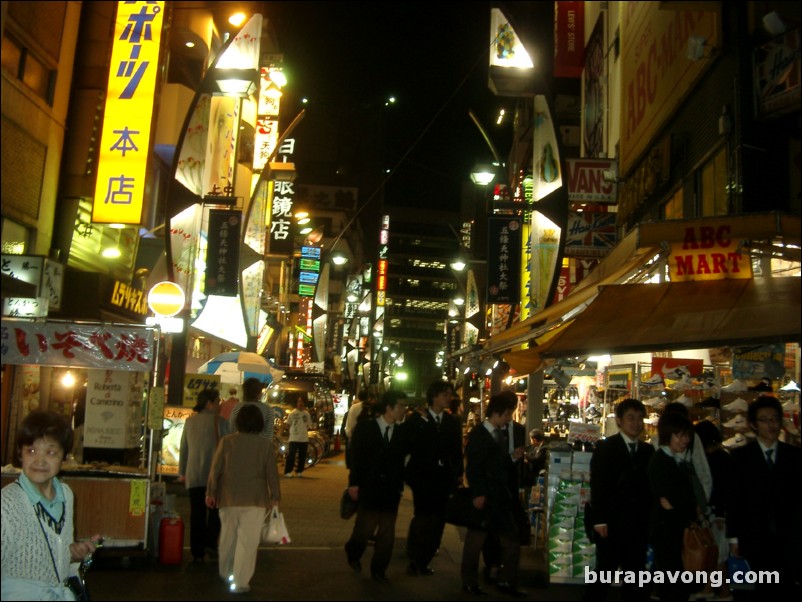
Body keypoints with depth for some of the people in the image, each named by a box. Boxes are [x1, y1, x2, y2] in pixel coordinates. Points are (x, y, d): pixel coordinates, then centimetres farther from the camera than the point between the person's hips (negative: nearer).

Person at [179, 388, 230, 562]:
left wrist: (182, 472, 19)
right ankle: (210, 541, 0)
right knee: (214, 511, 13)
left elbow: (184, 448, 11)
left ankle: (197, 552, 10)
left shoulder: (190, 421, 7)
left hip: (193, 476, 4)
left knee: (197, 514, 8)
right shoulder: (219, 421, -8)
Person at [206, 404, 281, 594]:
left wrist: (210, 492, 9)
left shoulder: (226, 441, -3)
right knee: (247, 541, 3)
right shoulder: (265, 444, -6)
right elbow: (272, 473, -2)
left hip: (228, 499, 3)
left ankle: (226, 573, 36)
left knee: (228, 537, 19)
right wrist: (275, 496, 9)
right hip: (255, 500, -2)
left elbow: (216, 469, -1)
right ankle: (240, 582, 4)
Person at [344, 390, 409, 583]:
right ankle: (353, 554, 33)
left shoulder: (402, 432, 4)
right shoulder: (365, 427, -4)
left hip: (391, 491, 3)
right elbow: (356, 457, -6)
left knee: (387, 533, 7)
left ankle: (379, 569, 23)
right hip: (368, 488, -3)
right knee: (364, 530, 3)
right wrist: (353, 483, -9)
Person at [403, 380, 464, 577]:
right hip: (423, 476, -4)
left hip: (444, 477, 4)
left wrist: (458, 473, 6)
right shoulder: (416, 419, 0)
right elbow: (409, 444, -7)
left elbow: (458, 450, 12)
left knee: (437, 520, 4)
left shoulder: (453, 422, 11)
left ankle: (423, 562, 15)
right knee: (423, 516, -10)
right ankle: (414, 560, 4)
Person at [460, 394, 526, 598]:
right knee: (476, 540, 5)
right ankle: (469, 582, 18)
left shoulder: (499, 434, 11)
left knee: (511, 540, 9)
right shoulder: (478, 434, -10)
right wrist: (477, 494, -21)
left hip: (501, 496, 7)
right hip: (484, 497, -7)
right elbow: (472, 467, -16)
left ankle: (506, 581, 20)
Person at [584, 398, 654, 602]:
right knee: (604, 572, 1)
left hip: (638, 526, 4)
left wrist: (649, 520, 0)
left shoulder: (648, 451, 11)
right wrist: (599, 520, -12)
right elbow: (597, 485, -7)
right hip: (611, 525, -4)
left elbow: (649, 486, 7)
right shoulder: (605, 447, -1)